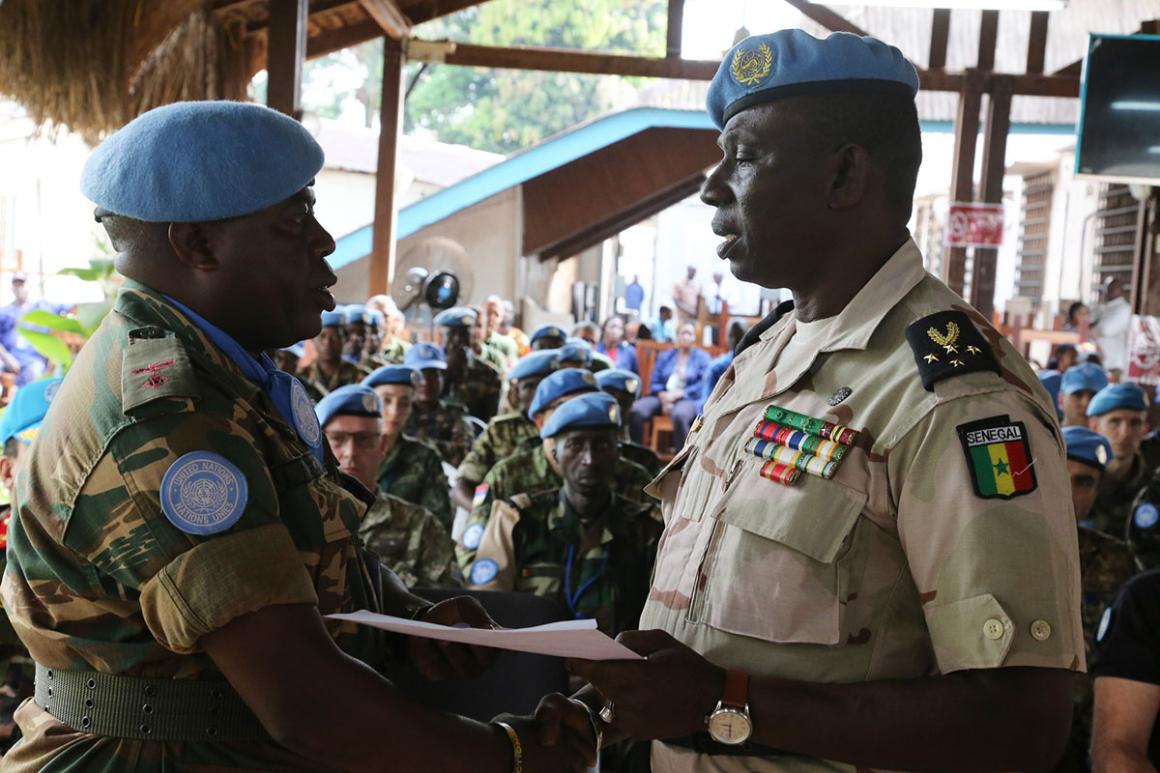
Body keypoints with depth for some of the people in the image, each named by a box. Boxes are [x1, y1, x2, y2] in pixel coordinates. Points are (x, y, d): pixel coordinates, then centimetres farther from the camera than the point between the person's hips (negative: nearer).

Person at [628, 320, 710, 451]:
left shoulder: (702, 357, 12)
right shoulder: (664, 356, 21)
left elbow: (703, 385, -1)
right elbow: (654, 382, 14)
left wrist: (678, 394, -12)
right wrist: (664, 397, -8)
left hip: (687, 399, -3)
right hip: (662, 396, 3)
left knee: (679, 415, -41)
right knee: (636, 410, -28)